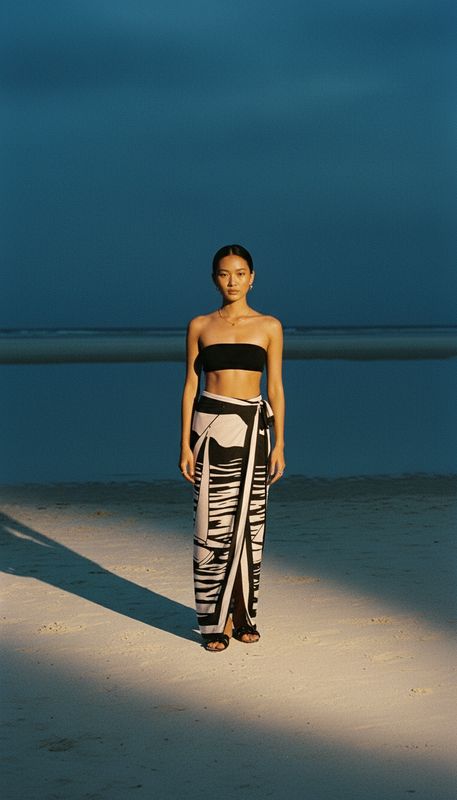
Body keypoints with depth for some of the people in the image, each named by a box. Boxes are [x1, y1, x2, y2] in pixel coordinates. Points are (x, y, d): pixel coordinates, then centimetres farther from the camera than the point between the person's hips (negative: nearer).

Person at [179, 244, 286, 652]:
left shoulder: (269, 326, 6)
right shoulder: (200, 326, 5)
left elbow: (275, 388, 6)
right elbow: (191, 386, 5)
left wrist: (279, 444, 0)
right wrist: (185, 445, -2)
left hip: (253, 428, 1)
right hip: (211, 427, -1)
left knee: (249, 524, 4)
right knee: (214, 525, -1)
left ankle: (244, 613, 16)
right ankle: (217, 620, 8)